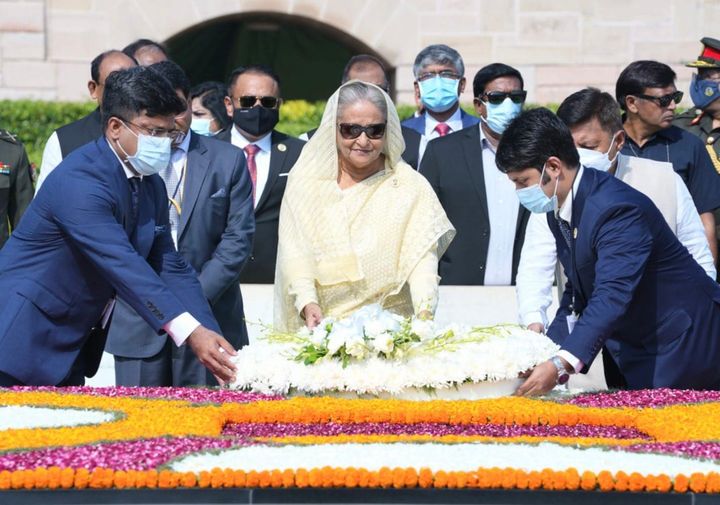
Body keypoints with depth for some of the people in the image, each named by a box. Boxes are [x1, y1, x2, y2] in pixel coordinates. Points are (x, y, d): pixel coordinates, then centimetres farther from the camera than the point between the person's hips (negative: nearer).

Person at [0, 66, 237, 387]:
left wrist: (210, 339, -8)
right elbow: (123, 266, -31)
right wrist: (190, 332, -38)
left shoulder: (152, 186, 6)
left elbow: (171, 267, 6)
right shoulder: (78, 182, -23)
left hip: (72, 348, 9)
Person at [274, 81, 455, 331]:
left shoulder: (410, 186, 6)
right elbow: (295, 253, 2)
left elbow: (422, 258, -4)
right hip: (319, 328, 1)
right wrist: (307, 303, -16)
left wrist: (425, 312, -22)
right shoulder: (305, 182, 10)